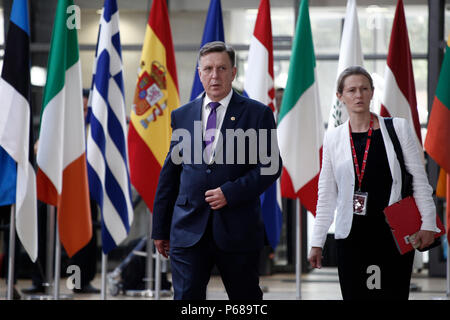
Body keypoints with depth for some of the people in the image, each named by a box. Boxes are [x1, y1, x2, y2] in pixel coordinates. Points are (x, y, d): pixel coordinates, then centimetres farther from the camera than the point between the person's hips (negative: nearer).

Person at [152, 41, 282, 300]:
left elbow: (271, 167, -3)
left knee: (247, 298, 10)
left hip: (238, 230, -2)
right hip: (188, 229, 2)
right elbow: (170, 173, 13)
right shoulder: (182, 116, 11)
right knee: (186, 297, -2)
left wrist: (230, 192, -16)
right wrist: (161, 229, 12)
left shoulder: (257, 114, 2)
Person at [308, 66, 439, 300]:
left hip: (394, 234, -1)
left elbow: (419, 180, 3)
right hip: (352, 235, 2)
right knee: (354, 294, -1)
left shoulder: (398, 128, 2)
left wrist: (428, 224, -4)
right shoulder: (333, 138, 7)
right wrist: (317, 242, 8)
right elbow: (326, 195, 11)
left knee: (394, 293, -4)